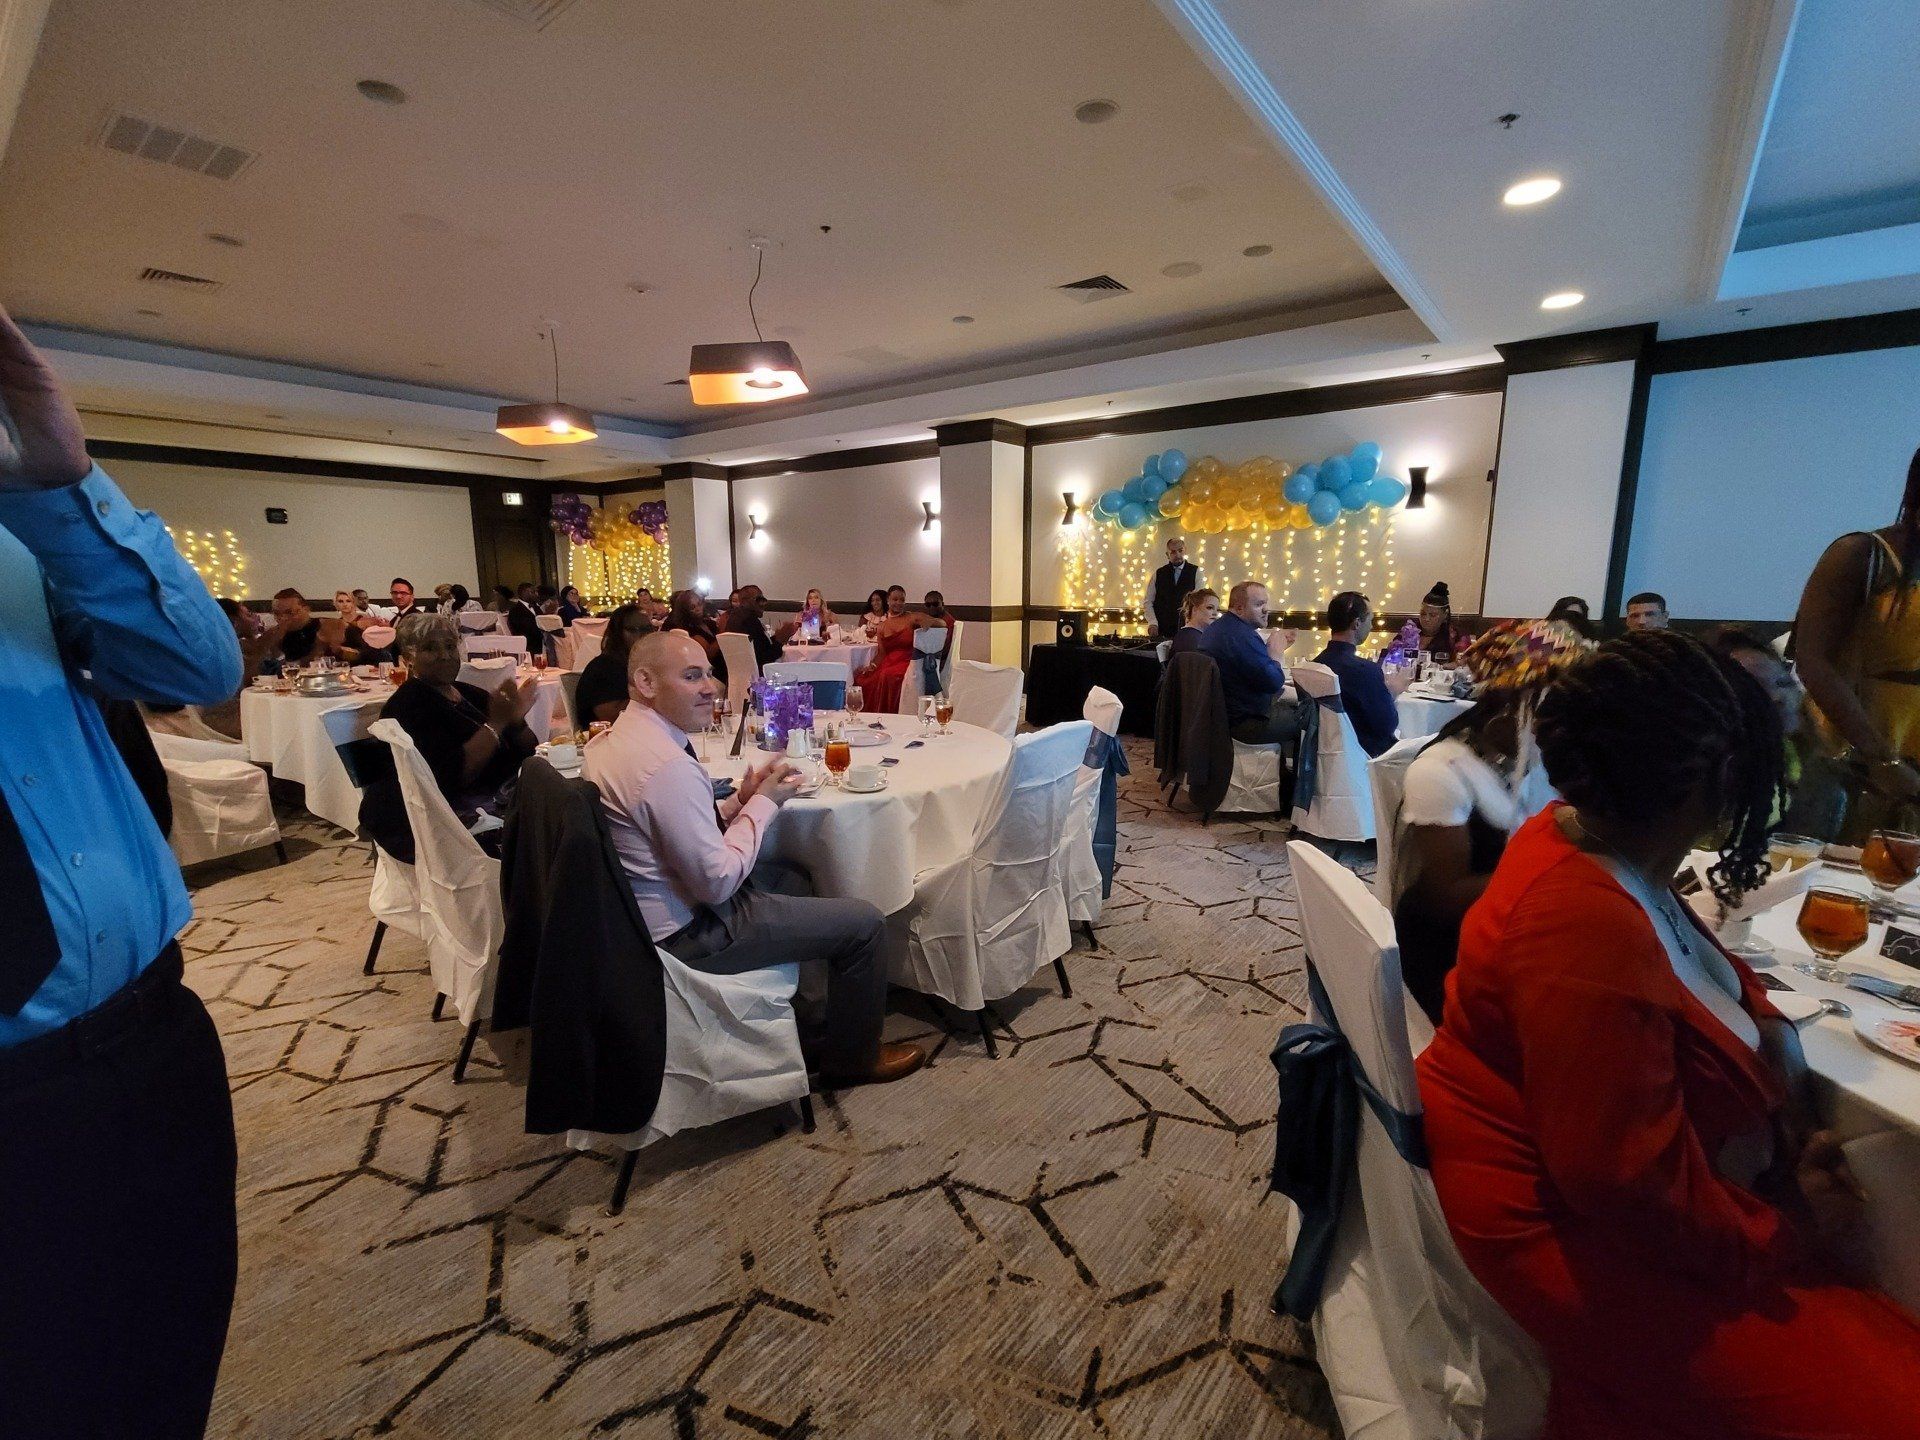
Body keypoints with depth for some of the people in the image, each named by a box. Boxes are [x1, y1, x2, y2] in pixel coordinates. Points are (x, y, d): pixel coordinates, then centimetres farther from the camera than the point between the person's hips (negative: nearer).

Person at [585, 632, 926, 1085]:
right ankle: (852, 1057, 22)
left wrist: (739, 802, -2)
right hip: (684, 935, -10)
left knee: (792, 878, 28)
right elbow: (718, 882, -25)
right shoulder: (668, 765, -29)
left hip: (637, 912, 10)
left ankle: (799, 1026, 38)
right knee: (864, 923, -3)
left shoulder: (608, 742, 3)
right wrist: (763, 803, -13)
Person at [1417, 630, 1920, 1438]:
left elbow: (1704, 958, 18)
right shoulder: (1587, 928, -35)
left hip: (1612, 1174, 10)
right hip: (1576, 1225, -10)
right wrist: (1781, 1235, -11)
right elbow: (1631, 1185, -28)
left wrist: (1768, 1026, 1)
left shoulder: (1586, 839, -3)